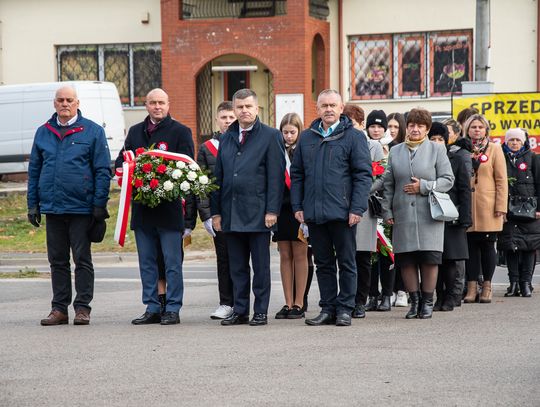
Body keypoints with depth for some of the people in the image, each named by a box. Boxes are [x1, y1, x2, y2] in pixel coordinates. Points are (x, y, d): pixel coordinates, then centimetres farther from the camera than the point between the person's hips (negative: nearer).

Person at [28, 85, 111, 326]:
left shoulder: (92, 131, 0)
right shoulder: (43, 133, 11)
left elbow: (103, 170, -2)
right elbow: (34, 170, 15)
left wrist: (99, 204, -9)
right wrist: (33, 204, 8)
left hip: (81, 207, -4)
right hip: (52, 207, 4)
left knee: (82, 259, 1)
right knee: (57, 260, 9)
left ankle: (82, 308, 5)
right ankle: (59, 308, 14)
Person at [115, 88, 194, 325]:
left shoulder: (180, 131, 1)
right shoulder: (135, 132, 16)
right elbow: (121, 161, 18)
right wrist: (122, 168, -5)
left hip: (169, 206, -5)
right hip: (142, 208, 5)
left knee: (172, 262, -3)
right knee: (147, 263, 9)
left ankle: (172, 309, 1)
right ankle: (152, 309, 15)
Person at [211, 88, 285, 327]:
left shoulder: (271, 136, -1)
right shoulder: (226, 139, 15)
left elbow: (276, 175, -6)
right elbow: (218, 177, 16)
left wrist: (272, 210, -12)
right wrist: (216, 211, 10)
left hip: (258, 213, -5)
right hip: (231, 214, 5)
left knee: (261, 266, 1)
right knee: (237, 266, 8)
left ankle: (260, 311, 6)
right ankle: (240, 311, 14)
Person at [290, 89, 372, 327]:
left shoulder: (353, 137, -1)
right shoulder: (306, 138, 12)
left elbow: (363, 174, -5)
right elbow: (297, 174, 15)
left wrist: (357, 208, -12)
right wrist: (297, 206, 6)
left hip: (342, 211, -4)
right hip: (314, 213, 4)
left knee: (346, 262, 3)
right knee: (323, 263, 9)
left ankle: (345, 309, 8)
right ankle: (328, 308, 15)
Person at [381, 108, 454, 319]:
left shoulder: (437, 150, 5)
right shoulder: (395, 151, 13)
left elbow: (447, 180, 1)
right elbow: (388, 184, 13)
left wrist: (424, 187, -11)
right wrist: (387, 210, 5)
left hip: (429, 214, -2)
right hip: (403, 215, 2)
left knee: (429, 259, -4)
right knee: (406, 260, 0)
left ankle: (427, 302, 8)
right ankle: (414, 300, 11)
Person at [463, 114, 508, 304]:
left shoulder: (494, 149, 5)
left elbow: (501, 180, 2)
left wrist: (501, 206, -6)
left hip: (488, 208, -2)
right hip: (467, 208, 2)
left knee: (487, 245, 1)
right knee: (471, 245, 2)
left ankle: (486, 287, 8)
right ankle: (471, 287, 5)